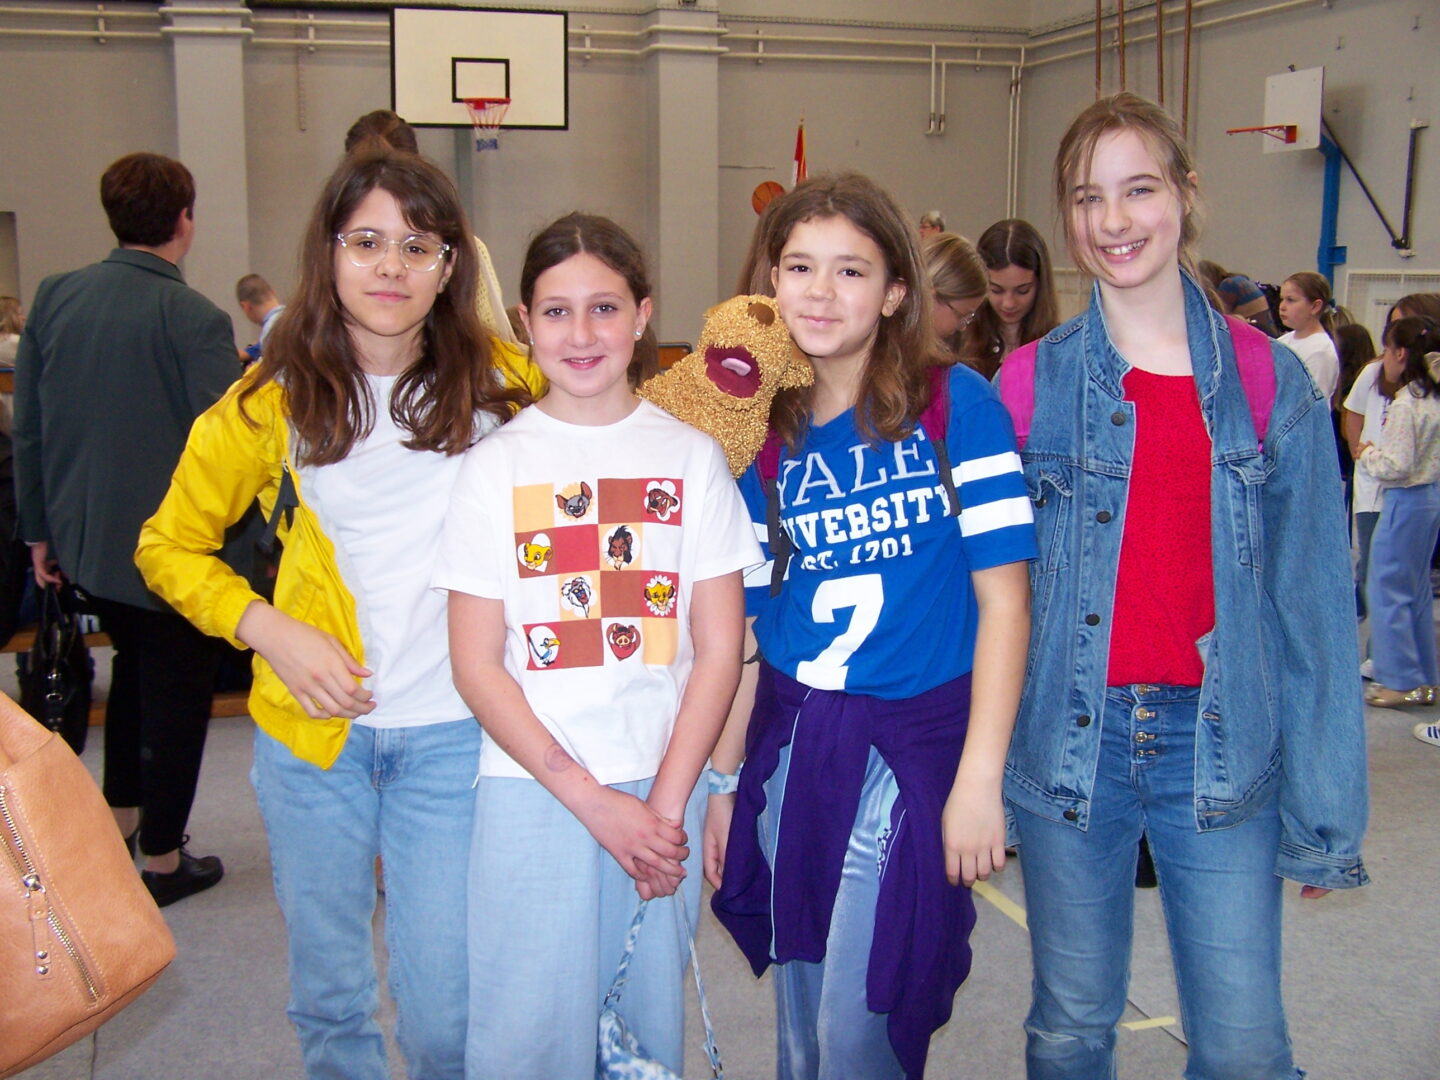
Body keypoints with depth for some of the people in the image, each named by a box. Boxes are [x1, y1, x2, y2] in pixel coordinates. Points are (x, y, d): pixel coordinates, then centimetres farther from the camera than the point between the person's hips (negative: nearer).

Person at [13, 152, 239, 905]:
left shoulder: (53, 299, -1)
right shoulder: (195, 319, -19)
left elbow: (25, 428, 4)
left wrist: (39, 529, 13)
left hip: (83, 539, 6)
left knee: (135, 664, 28)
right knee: (175, 694, 10)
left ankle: (119, 814, 36)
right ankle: (162, 859, 21)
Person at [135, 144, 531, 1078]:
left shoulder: (495, 380, -3)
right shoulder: (274, 398, -3)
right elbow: (169, 547, 6)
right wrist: (268, 630, -9)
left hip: (450, 735, -1)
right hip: (313, 730, 1)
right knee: (328, 991, 17)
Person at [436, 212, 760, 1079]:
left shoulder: (692, 458, 3)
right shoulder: (496, 465, 1)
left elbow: (718, 651, 2)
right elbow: (478, 665, -2)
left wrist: (667, 805, -7)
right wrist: (593, 799, -9)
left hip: (663, 791, 1)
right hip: (531, 790, -1)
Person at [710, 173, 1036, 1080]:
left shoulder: (955, 404, -6)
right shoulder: (769, 436, 7)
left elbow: (1003, 597, -9)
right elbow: (748, 624, 11)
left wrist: (979, 777, -15)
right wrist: (721, 780, 10)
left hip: (912, 744, -4)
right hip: (790, 746, 5)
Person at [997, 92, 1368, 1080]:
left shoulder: (1271, 382, 1)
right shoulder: (1028, 387, 1)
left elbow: (1312, 603, 0)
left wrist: (1324, 808, -3)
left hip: (1218, 743, 0)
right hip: (1072, 739, 1)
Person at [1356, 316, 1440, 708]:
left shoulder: (1405, 404, -20)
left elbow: (1397, 465, -21)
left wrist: (1367, 454, -5)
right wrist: (1375, 453, 14)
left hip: (1405, 500, -9)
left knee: (1386, 590, 1)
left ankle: (1398, 680, 5)